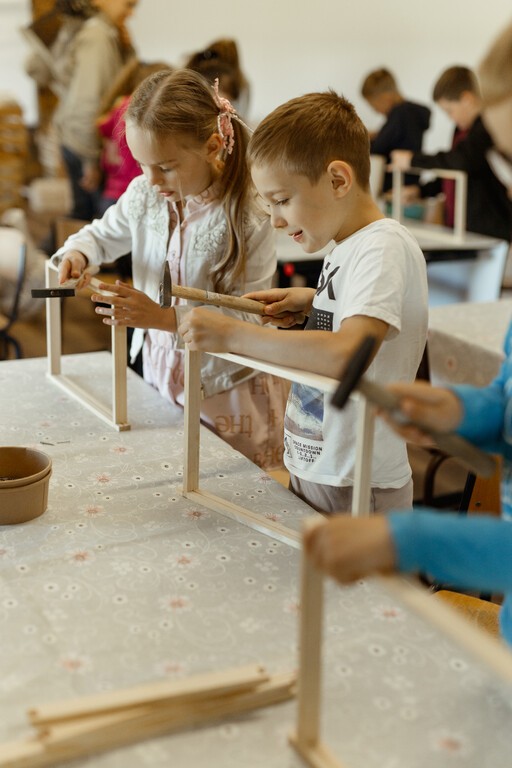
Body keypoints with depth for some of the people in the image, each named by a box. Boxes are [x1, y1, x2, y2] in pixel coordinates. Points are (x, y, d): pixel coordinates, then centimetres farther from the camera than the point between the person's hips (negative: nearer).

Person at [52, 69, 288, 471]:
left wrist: (164, 317, -30)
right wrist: (77, 254, -8)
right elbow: (103, 234, 17)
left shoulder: (249, 216, -22)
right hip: (162, 377, 5)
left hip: (228, 388, -4)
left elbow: (250, 317, -22)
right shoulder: (143, 195, -4)